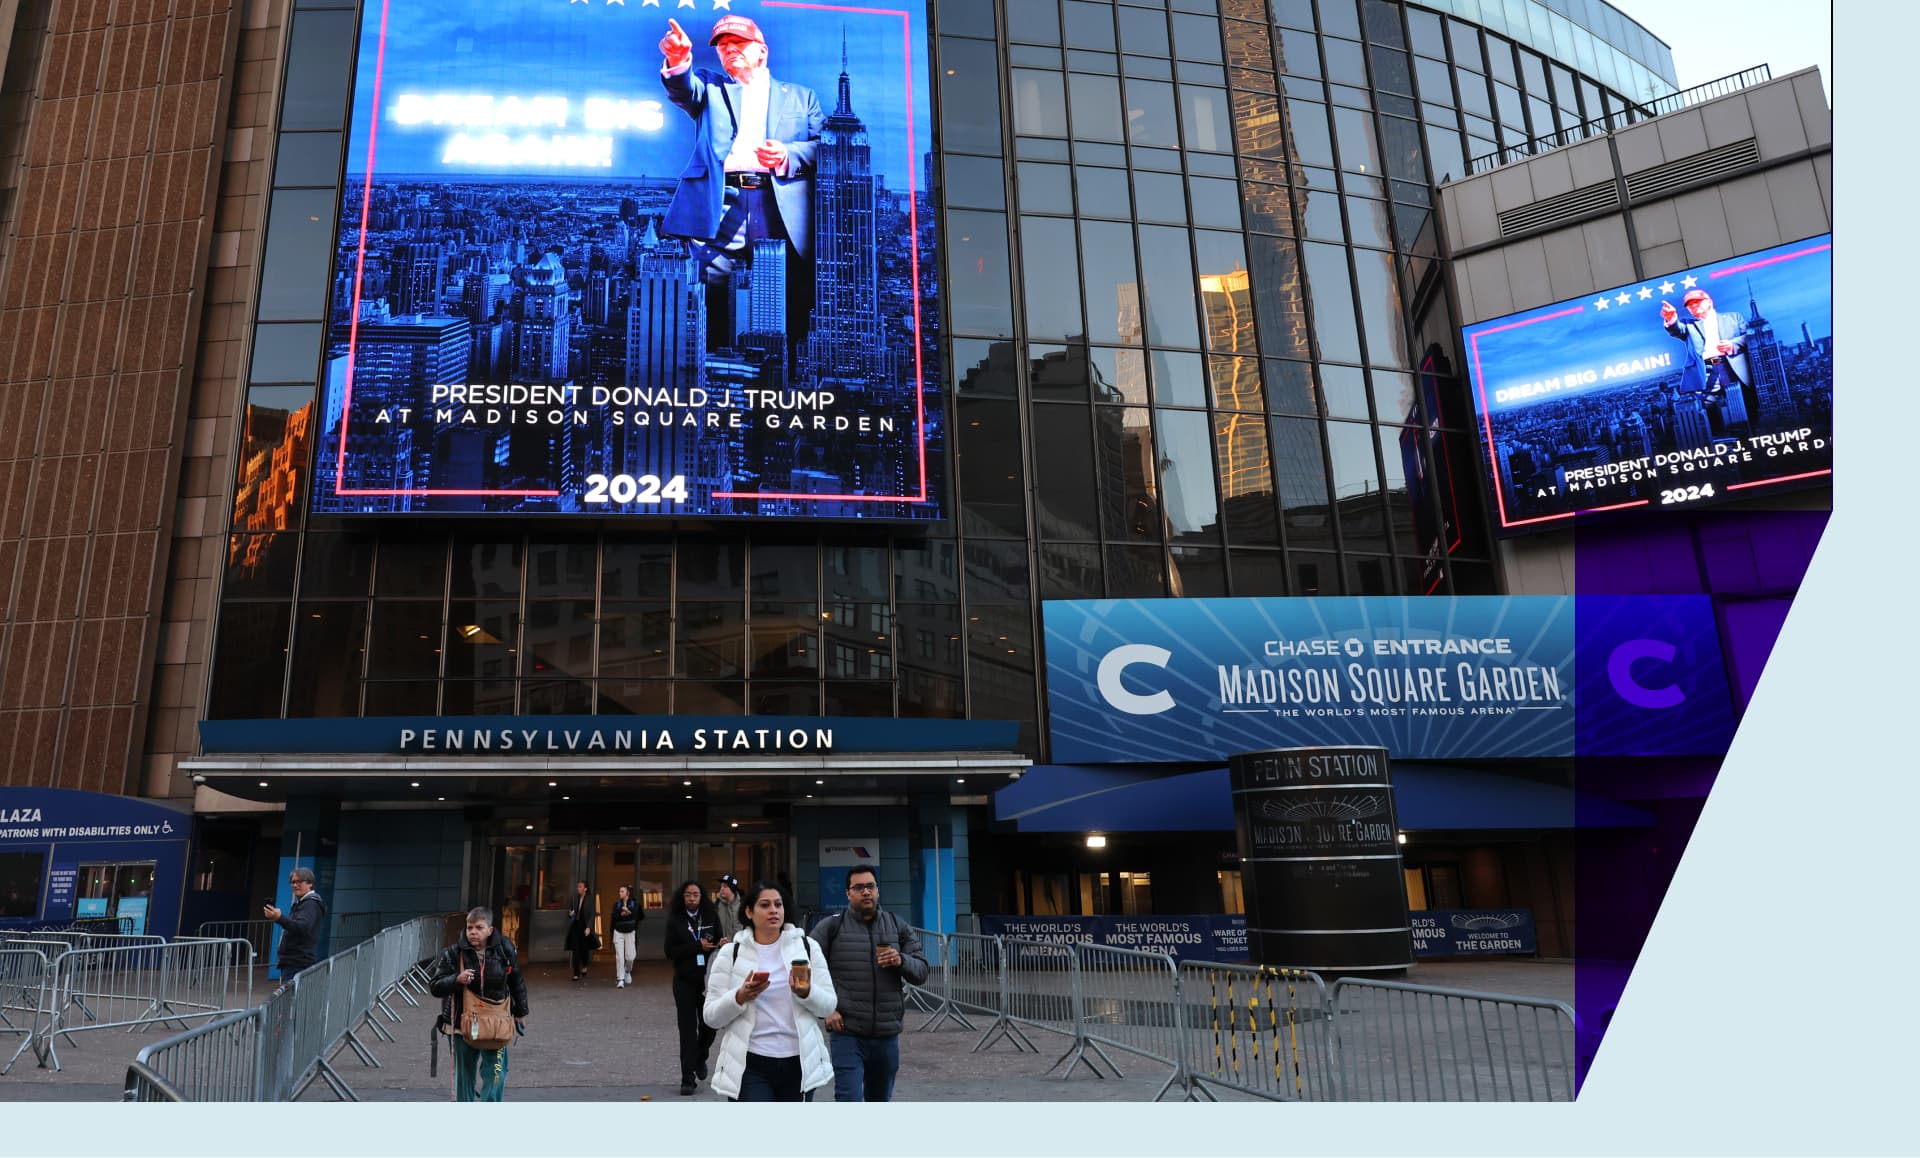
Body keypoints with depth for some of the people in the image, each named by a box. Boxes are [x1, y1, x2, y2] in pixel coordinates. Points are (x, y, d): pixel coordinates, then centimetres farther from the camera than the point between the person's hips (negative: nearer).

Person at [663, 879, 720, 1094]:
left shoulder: (711, 918, 4)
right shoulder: (675, 921, 0)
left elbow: (719, 944, 10)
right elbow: (670, 951, -6)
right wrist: (698, 946, -16)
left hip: (708, 979, 1)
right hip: (685, 981, -1)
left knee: (710, 1024, 3)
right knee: (688, 1028, 0)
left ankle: (700, 1058, 34)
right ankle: (687, 1078, 9)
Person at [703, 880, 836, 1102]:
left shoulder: (807, 946, 3)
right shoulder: (731, 954, 0)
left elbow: (828, 1006, 0)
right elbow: (711, 1016, -3)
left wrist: (806, 993, -21)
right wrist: (740, 997, -21)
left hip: (799, 1063, 3)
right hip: (750, 1065, -2)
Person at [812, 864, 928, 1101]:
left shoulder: (898, 927, 7)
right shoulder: (831, 927, -2)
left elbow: (921, 972, 5)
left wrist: (901, 961, -15)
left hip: (887, 1035, 4)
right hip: (847, 1034, -4)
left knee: (880, 1100, 18)